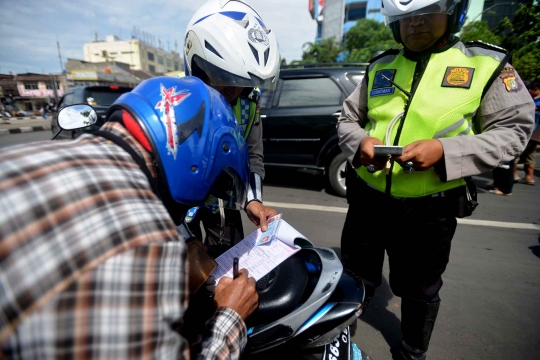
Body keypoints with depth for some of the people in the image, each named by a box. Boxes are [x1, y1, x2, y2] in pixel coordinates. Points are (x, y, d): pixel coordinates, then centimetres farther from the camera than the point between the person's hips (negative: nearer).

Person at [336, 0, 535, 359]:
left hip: (430, 209, -2)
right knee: (353, 278, 20)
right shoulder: (380, 66, 8)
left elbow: (514, 129, -3)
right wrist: (360, 142, -12)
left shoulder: (488, 64, -1)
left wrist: (444, 151, -21)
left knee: (419, 290, 20)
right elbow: (348, 119, 11)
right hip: (369, 197, 3)